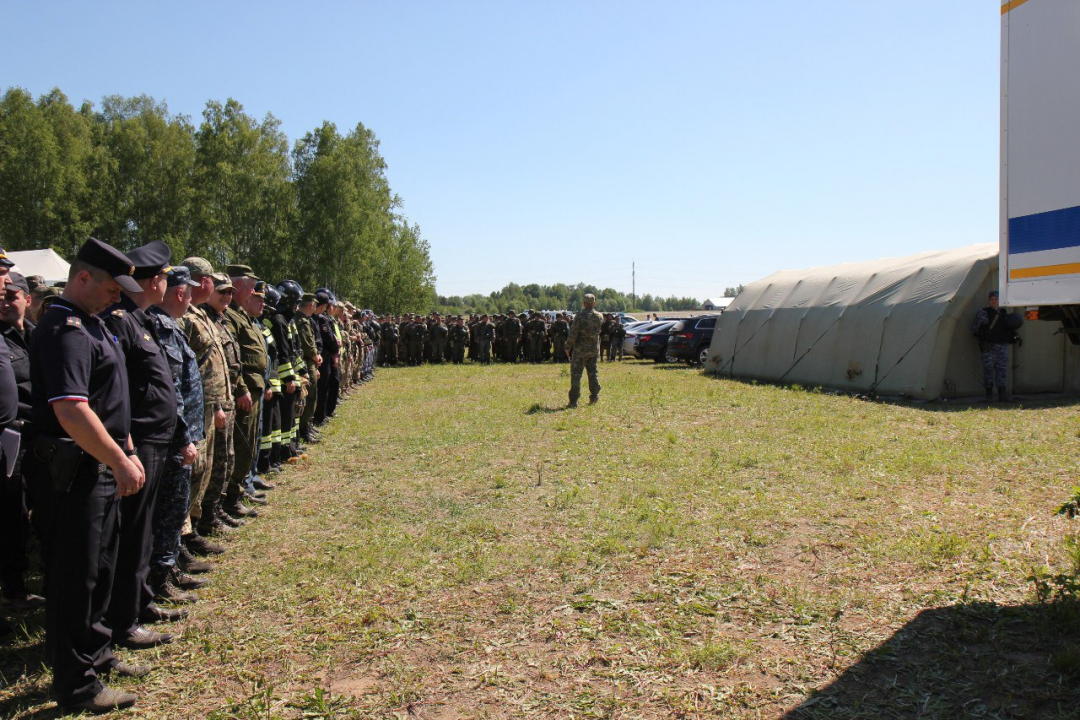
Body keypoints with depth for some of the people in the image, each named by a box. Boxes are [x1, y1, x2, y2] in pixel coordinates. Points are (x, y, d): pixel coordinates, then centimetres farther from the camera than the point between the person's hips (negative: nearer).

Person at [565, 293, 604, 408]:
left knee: (576, 374, 1)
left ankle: (574, 401, -1)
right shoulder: (599, 316, 1)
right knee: (593, 373, 17)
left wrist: (568, 347, -6)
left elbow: (573, 333, -15)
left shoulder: (580, 316, -14)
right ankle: (594, 397, 18)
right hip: (594, 349, 5)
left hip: (580, 349, -4)